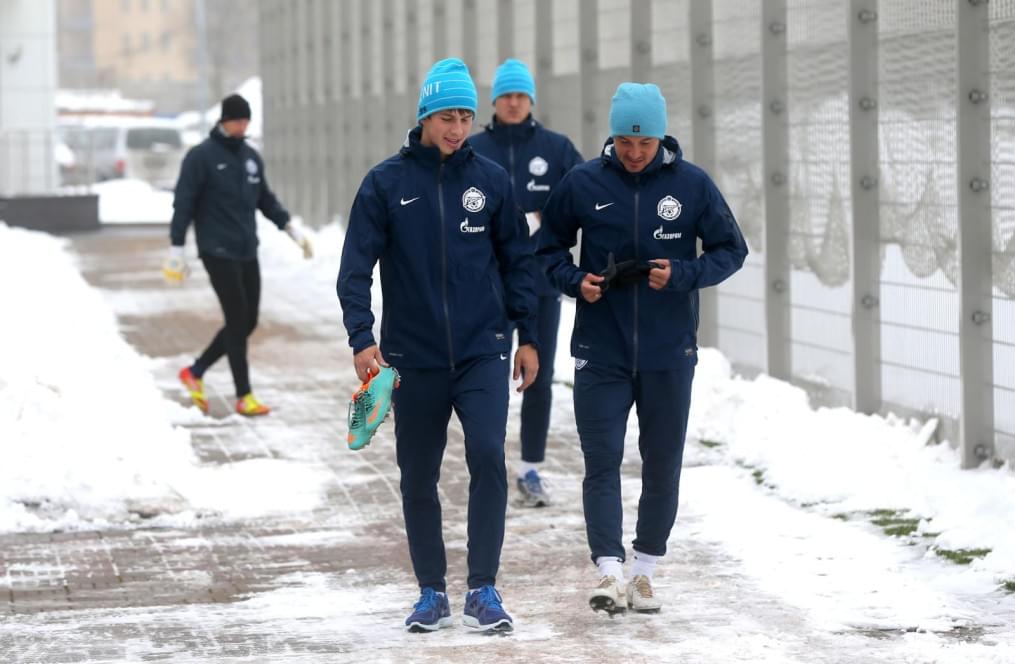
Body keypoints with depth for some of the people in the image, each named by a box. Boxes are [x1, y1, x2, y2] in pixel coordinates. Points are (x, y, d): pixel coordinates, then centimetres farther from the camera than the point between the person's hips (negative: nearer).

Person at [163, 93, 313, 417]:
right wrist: (176, 249, -13)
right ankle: (244, 397, 0)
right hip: (217, 252, -7)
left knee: (247, 322, 7)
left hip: (247, 252, 7)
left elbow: (266, 199, 21)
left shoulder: (251, 157, 12)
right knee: (237, 320, -8)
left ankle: (195, 372, 22)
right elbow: (183, 204, -9)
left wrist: (291, 228, 12)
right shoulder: (201, 156, -8)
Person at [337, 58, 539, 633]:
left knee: (488, 456, -15)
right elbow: (357, 267, -4)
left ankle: (484, 588, -6)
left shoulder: (491, 180, 3)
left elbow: (518, 260, 10)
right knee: (418, 477, 7)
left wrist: (527, 336, 8)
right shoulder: (386, 183, -2)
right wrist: (361, 338, -14)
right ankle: (432, 592, 20)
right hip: (414, 357, 0)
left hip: (483, 350, 0)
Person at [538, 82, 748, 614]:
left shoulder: (692, 185, -2)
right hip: (600, 352, -1)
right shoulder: (582, 184, -2)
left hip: (669, 353, 1)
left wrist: (682, 275, -15)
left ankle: (645, 570, 21)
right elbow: (548, 248, 9)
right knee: (602, 461, -9)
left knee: (662, 465, 8)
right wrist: (575, 281, -12)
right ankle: (609, 570, -12)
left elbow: (730, 250, 3)